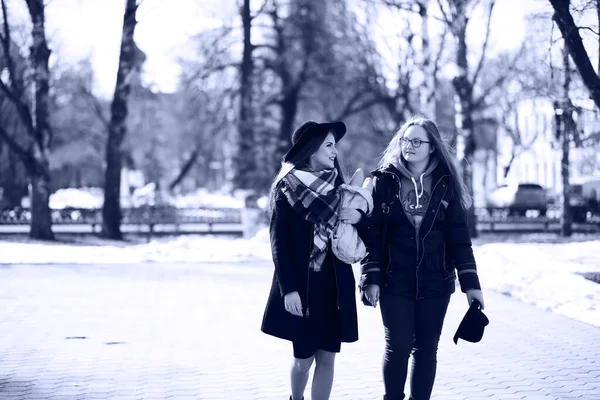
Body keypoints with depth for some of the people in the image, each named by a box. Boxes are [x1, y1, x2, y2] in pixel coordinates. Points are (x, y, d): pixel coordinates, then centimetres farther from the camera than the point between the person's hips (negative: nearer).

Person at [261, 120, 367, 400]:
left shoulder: (337, 187, 9)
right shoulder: (287, 188, -4)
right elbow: (279, 242, -9)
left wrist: (359, 217, -9)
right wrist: (288, 289, -16)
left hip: (334, 285, 4)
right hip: (302, 285, -4)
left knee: (327, 357, 2)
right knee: (304, 358, 2)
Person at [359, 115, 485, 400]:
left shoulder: (445, 184, 2)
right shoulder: (385, 181, 0)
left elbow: (459, 236, 2)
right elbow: (372, 234, -1)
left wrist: (470, 282, -3)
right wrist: (371, 279, -8)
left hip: (435, 283, 1)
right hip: (395, 283, -1)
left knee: (426, 349, 7)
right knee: (398, 347, -4)